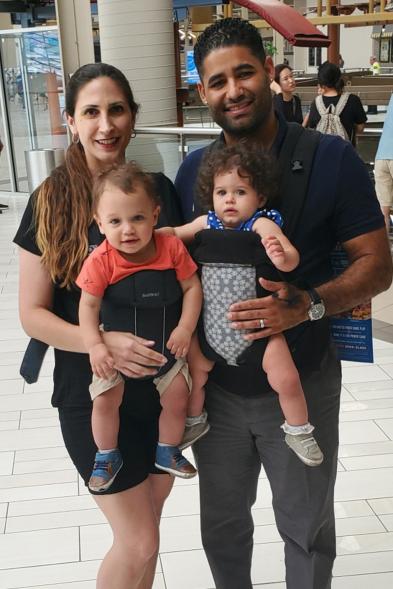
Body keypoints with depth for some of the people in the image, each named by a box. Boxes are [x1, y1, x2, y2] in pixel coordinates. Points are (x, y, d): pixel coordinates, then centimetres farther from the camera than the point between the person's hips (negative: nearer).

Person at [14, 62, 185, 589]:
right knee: (139, 544, 1)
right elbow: (33, 313, -9)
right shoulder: (52, 201, -10)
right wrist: (103, 342, -24)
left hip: (162, 383, 4)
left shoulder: (159, 189, 0)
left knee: (146, 520, 19)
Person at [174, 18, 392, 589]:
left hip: (301, 385, -3)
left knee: (307, 529, 18)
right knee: (222, 524, 23)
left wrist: (309, 305, -28)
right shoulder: (194, 169, 0)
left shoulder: (330, 158, -12)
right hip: (216, 385, 4)